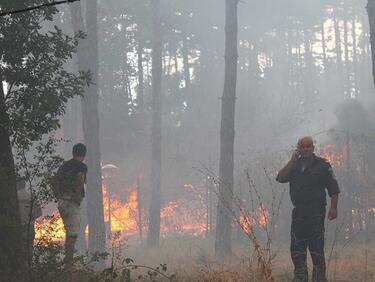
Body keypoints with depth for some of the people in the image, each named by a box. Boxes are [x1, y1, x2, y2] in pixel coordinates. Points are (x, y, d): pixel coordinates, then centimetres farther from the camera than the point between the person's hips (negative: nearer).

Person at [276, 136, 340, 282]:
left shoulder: (322, 165, 1)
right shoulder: (294, 165, 15)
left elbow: (333, 188, -1)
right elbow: (281, 178, -1)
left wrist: (333, 208, -10)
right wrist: (292, 161, -4)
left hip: (316, 212, -5)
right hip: (298, 212, 5)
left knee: (316, 247, -7)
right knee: (297, 247, 5)